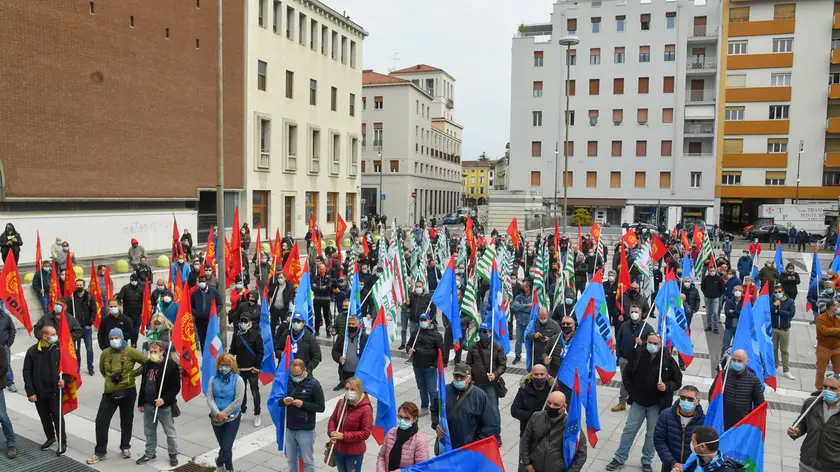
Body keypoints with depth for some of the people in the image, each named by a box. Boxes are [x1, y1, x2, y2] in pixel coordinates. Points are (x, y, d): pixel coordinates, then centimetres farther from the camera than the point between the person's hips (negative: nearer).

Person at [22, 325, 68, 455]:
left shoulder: (59, 349, -6)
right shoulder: (32, 351, -7)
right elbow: (27, 372, -3)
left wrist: (64, 379, -17)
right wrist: (30, 392, -7)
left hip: (55, 391, -2)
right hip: (39, 392, 2)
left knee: (57, 417, 3)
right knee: (44, 417, 16)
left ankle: (63, 442, 15)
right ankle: (50, 438, 36)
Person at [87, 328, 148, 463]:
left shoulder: (131, 352, -12)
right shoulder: (105, 353, -2)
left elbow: (148, 363, -11)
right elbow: (102, 369, 17)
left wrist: (133, 373, -11)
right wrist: (109, 379, 6)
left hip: (127, 392, -3)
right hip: (110, 392, 3)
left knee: (126, 421, 12)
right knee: (101, 421, 0)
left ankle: (125, 447, 31)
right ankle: (100, 452, 14)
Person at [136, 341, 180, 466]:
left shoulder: (171, 365, -15)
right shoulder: (147, 365, 6)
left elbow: (176, 387, -15)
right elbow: (143, 384, 15)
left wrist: (164, 400, -25)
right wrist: (140, 403, 15)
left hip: (164, 406, -6)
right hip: (148, 405, 6)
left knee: (170, 433, 6)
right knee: (149, 432, 18)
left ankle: (173, 455, 22)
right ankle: (150, 454, 35)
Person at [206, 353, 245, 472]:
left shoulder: (238, 379, -10)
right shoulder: (213, 379, 2)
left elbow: (238, 401, -14)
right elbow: (209, 398, -4)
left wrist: (223, 414, -15)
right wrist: (217, 413, -18)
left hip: (232, 419, -3)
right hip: (216, 419, 3)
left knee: (226, 447, -6)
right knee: (224, 447, 11)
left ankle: (219, 462, 27)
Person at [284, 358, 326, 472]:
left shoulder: (314, 385, -13)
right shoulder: (288, 381, -1)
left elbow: (321, 407, -12)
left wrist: (303, 404, -24)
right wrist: (284, 401, -14)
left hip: (306, 430, -4)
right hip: (289, 428, 4)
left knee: (307, 461, 9)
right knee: (291, 459, 18)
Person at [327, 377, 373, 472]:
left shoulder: (366, 409, -21)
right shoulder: (341, 403, -3)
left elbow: (366, 433, -22)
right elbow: (332, 419, 9)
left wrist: (344, 436, -24)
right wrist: (331, 432, -13)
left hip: (354, 453, -6)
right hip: (338, 450, 6)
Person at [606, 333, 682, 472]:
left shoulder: (668, 360, -12)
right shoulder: (638, 355, -8)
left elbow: (678, 381, -2)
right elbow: (626, 374, 5)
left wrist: (667, 386, -20)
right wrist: (630, 391, -1)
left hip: (657, 405, -1)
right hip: (638, 402, 1)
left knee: (652, 434, 11)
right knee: (629, 430, 9)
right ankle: (619, 458, 21)